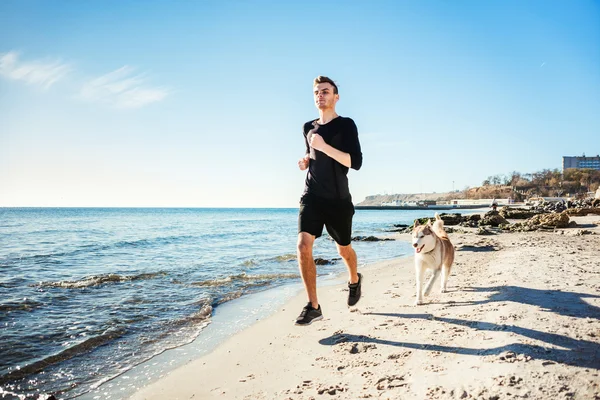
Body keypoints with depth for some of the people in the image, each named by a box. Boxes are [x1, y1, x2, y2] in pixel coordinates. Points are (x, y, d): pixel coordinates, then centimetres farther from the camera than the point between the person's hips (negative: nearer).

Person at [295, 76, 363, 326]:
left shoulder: (346, 125, -6)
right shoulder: (308, 128, 10)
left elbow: (356, 162, -16)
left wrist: (325, 146, -25)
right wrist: (305, 161, 4)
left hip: (338, 200, -3)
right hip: (312, 197, 3)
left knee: (344, 249, 14)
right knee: (303, 245, -16)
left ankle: (354, 280, 48)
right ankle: (313, 306, -8)